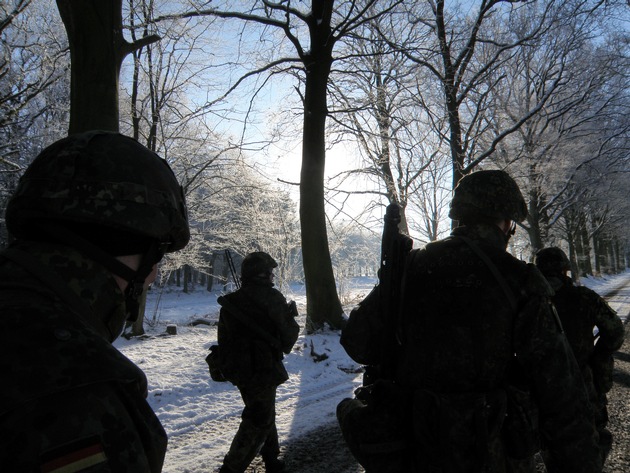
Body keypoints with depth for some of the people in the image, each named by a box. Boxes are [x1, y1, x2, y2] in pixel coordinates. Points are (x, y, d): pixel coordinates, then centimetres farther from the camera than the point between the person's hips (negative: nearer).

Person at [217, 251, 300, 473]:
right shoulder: (272, 299, -15)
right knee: (259, 422, 4)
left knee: (265, 414, 22)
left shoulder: (229, 301, 3)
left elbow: (224, 340, 9)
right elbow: (287, 339, -10)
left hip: (239, 370, 7)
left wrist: (229, 367, 20)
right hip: (263, 369, -7)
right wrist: (292, 321, 10)